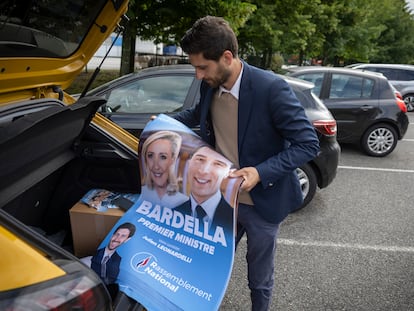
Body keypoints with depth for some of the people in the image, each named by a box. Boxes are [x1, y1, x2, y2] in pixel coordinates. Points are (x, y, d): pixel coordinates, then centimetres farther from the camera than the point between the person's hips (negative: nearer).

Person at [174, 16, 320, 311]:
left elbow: (308, 143, -20)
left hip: (261, 203, -5)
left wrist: (261, 172, -30)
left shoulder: (271, 88, -24)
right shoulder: (210, 86, -5)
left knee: (259, 278, 17)